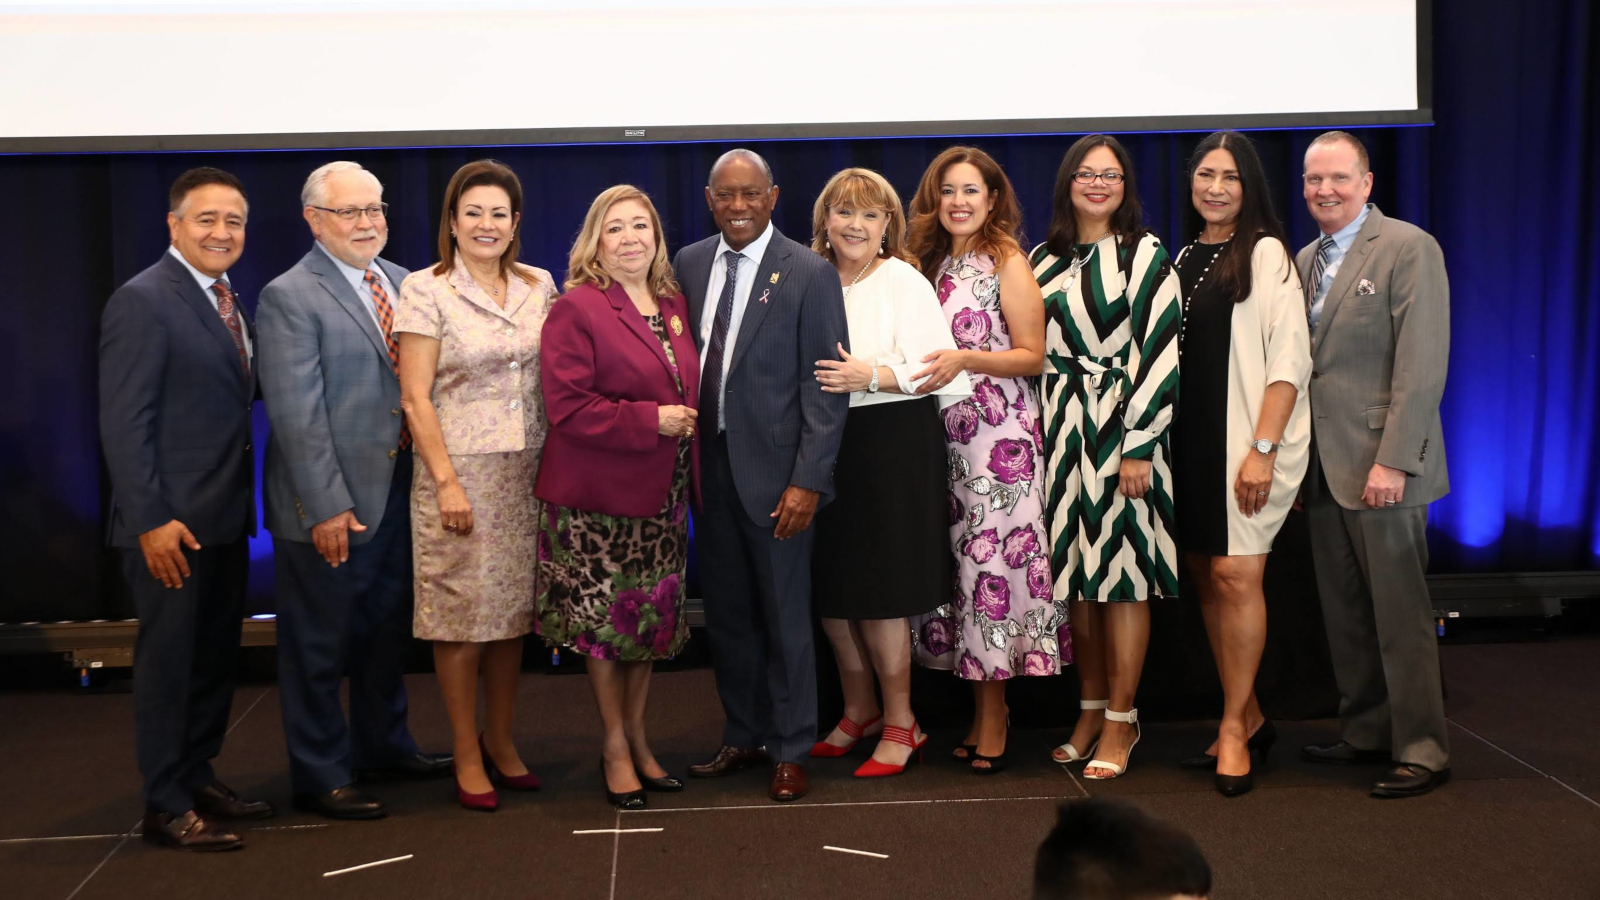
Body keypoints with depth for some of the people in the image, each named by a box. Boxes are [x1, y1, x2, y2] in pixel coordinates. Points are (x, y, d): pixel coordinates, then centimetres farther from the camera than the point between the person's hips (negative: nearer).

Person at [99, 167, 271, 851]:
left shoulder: (227, 302, 13)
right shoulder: (142, 301, -13)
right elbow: (123, 423, -17)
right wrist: (152, 520, -21)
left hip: (225, 520, 8)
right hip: (171, 524, -8)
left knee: (216, 657, 17)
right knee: (168, 660, 3)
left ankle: (199, 778, 32)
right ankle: (167, 807, 15)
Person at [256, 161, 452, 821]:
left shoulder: (400, 281, 9)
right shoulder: (289, 297, -12)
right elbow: (297, 414, -16)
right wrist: (327, 507, -19)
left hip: (399, 488, 7)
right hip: (331, 503, -7)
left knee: (388, 629, 21)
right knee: (320, 644, 6)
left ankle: (382, 745, 38)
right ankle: (320, 775, 20)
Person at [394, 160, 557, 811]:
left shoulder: (538, 286, 8)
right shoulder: (425, 291, -5)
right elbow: (415, 399, -7)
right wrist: (447, 482, -13)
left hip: (528, 472, 4)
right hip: (460, 469, -4)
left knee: (512, 611, 10)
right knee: (461, 616, 1)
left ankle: (500, 742, 25)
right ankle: (467, 757, 14)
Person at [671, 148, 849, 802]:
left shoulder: (809, 273, -8)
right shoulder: (690, 264, 8)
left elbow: (825, 386, -10)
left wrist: (808, 481, -16)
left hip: (773, 468, -5)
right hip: (709, 462, 5)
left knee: (784, 617, 5)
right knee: (726, 613, 14)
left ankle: (790, 752, 20)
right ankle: (743, 737, 30)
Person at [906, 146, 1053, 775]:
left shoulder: (1007, 262, -3)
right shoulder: (932, 263, 15)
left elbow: (1033, 355, -7)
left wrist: (966, 359, -19)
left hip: (999, 434, -6)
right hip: (945, 433, 6)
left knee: (991, 559, -5)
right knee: (954, 559, 4)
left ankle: (992, 716, 5)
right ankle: (984, 708, 14)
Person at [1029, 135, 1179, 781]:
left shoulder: (1146, 255, -2)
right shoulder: (1044, 260, 12)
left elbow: (1160, 352, -8)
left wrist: (1137, 446, -14)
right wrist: (1041, 431, 8)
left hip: (1121, 426, -4)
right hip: (1060, 429, 5)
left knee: (1121, 565, -3)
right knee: (1074, 568, 7)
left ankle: (1121, 719, 6)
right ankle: (1091, 708, 19)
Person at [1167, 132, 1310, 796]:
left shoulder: (1265, 252, -4)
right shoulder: (1186, 257, 15)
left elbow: (1288, 358, -11)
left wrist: (1262, 449, -18)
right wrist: (1159, 443, 9)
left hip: (1246, 439, -7)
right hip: (1191, 440, 7)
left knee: (1236, 574, -12)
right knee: (1206, 578, 8)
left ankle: (1234, 727, 1)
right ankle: (1248, 720, 20)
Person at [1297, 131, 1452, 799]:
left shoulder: (1409, 248, -7)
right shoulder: (1306, 260, 15)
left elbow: (1422, 364, -14)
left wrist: (1393, 460, -19)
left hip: (1380, 464, -7)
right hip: (1323, 467, 7)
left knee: (1400, 613, -1)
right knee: (1345, 613, 12)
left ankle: (1422, 751, 9)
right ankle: (1366, 734, 24)